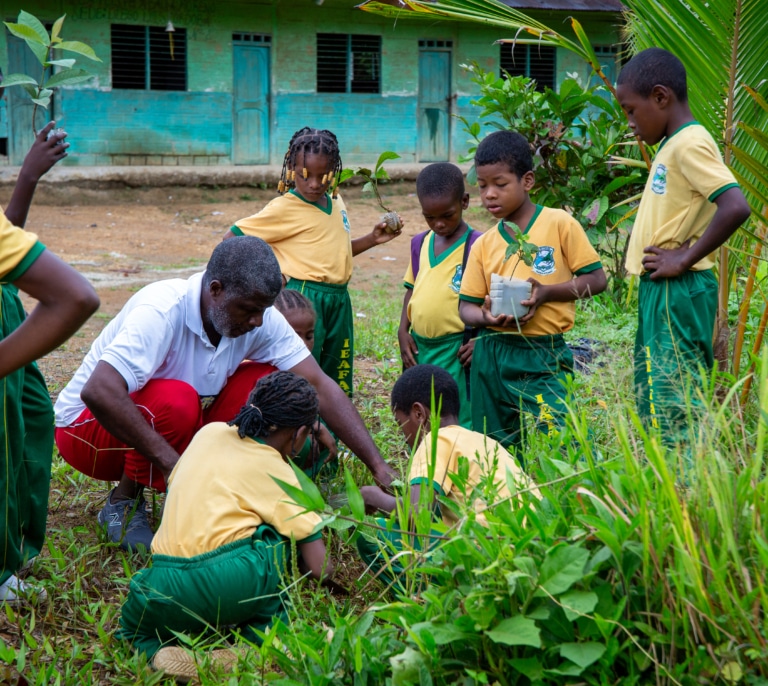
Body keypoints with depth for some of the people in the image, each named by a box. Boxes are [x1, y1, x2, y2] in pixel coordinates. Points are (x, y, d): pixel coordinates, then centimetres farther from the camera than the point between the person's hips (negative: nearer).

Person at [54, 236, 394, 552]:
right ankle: (124, 503, -11)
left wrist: (378, 466, -21)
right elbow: (98, 392, -43)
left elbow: (320, 386, -14)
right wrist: (170, 461, -42)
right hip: (88, 426, -5)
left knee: (263, 383, -14)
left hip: (175, 424, 6)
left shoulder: (260, 316, -13)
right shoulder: (163, 311, -32)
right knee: (177, 400, -36)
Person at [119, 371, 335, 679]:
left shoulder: (210, 432, 18)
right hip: (231, 587, -4)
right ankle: (261, 629, 12)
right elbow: (320, 569, 5)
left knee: (135, 617, 36)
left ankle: (157, 648, 3)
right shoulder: (277, 472, 7)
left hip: (163, 597, 4)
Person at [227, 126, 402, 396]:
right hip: (305, 298, -7)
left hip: (339, 299, 7)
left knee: (339, 380, 13)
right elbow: (231, 239, -10)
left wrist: (372, 239, 12)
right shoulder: (283, 208, -10)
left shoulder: (336, 202, 11)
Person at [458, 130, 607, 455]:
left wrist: (546, 293, -16)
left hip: (544, 358, -4)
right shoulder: (484, 244, 9)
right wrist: (486, 317, -13)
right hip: (492, 356, 4)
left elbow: (596, 279, -3)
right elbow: (466, 306, 9)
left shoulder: (560, 224, -2)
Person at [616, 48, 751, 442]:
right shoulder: (672, 145, 16)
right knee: (651, 404, 13)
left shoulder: (690, 144, -14)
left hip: (678, 291, -10)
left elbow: (735, 207, -26)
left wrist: (686, 259, -19)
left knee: (672, 409, -10)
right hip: (659, 291, 10)